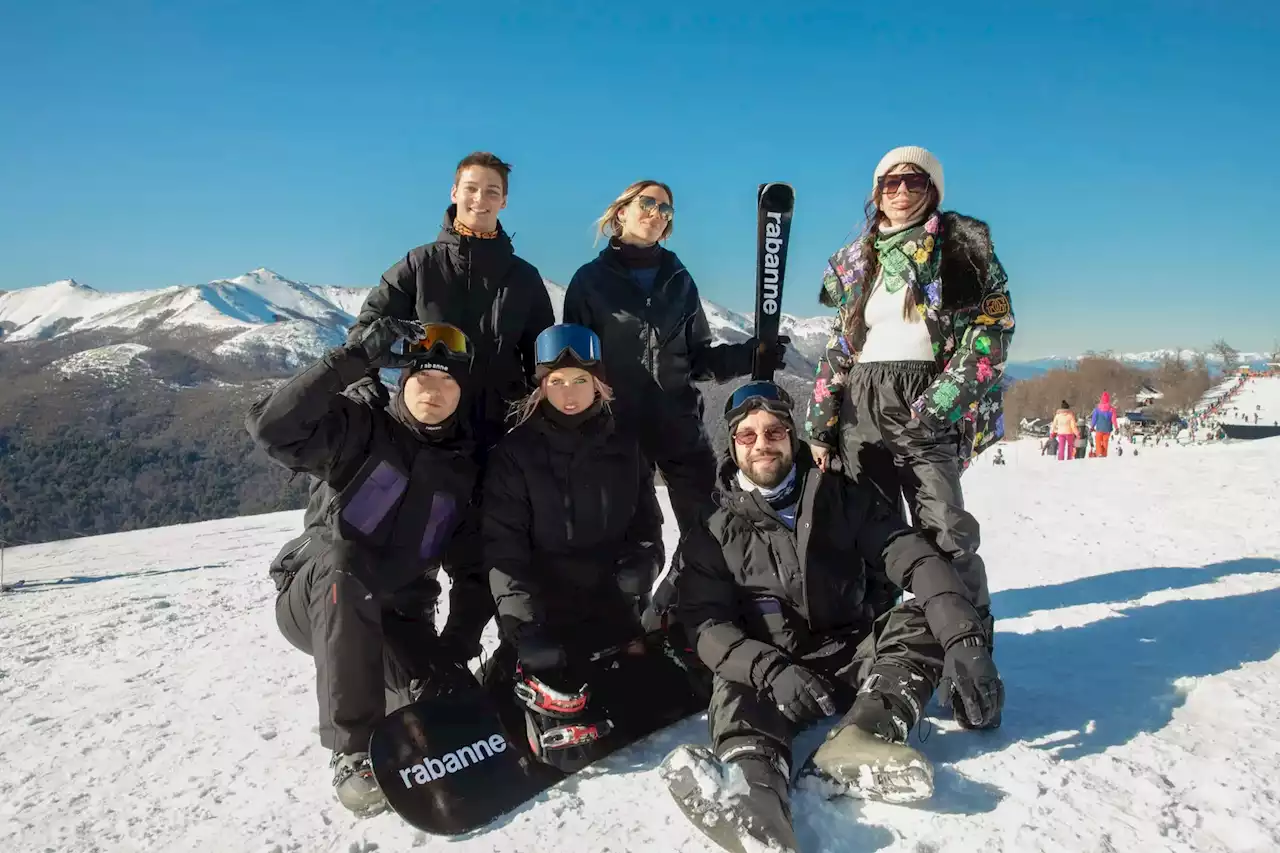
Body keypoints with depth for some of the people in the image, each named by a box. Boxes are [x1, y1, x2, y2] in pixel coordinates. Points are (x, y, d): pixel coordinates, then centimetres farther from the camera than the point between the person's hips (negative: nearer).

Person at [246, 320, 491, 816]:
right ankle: (353, 752, -29)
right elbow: (271, 426, -27)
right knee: (343, 561, -38)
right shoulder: (359, 431, -8)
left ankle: (395, 688, 19)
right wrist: (354, 359, -32)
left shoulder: (466, 470, 2)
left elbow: (477, 569, 2)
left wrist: (457, 645, -12)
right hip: (315, 601, -3)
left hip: (396, 617, 3)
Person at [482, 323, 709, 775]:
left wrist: (638, 569, -8)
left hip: (615, 613, 4)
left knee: (677, 701, -5)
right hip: (544, 618, -3)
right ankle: (515, 684, 14)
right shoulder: (516, 452, -3)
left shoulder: (624, 447, 8)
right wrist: (522, 618, -21)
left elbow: (647, 526, 14)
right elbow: (502, 546, -9)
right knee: (573, 745, -15)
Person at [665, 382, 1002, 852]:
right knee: (736, 692, -33)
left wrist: (964, 639, -27)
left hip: (852, 660, 2)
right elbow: (708, 625, -8)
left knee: (925, 617, -23)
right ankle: (757, 791, -63)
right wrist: (770, 669, -29)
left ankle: (857, 738, -42)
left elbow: (915, 559, -8)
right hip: (767, 673, -1)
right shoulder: (712, 533, 3)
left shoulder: (844, 498, 5)